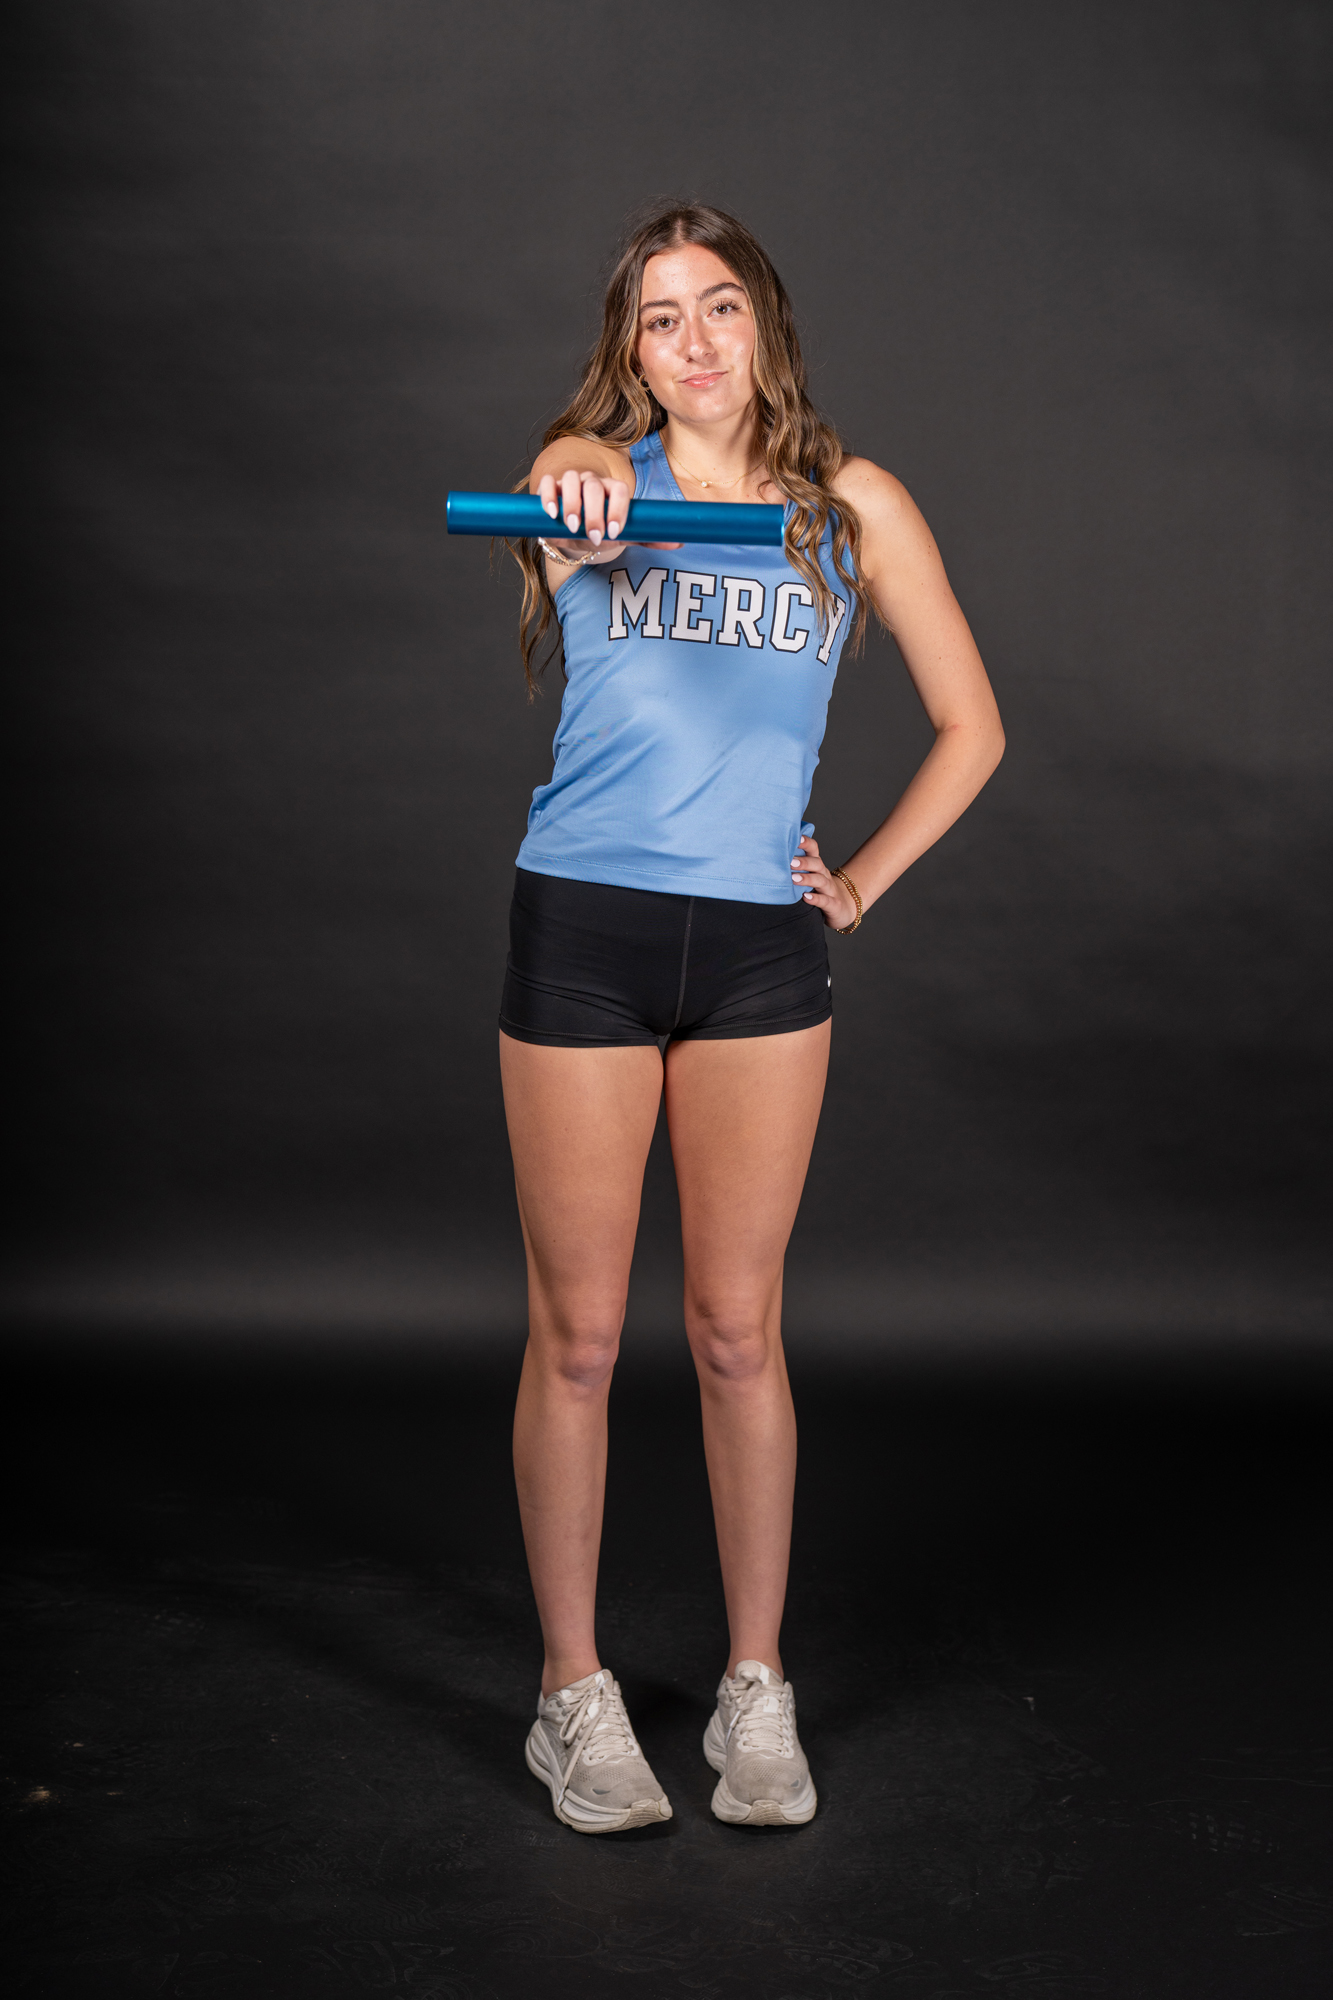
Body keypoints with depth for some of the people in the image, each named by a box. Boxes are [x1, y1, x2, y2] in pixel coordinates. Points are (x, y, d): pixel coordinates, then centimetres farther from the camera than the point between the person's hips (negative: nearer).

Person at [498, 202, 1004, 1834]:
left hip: (760, 946, 1)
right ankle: (573, 1695, 19)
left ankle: (758, 1691, 21)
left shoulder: (854, 504, 5)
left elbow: (971, 726, 11)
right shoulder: (593, 466, 2)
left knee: (739, 1330, 6)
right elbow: (565, 486, -24)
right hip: (581, 933, -1)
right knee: (575, 1334, 4)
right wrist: (573, 516, -47)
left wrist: (867, 880, 3)